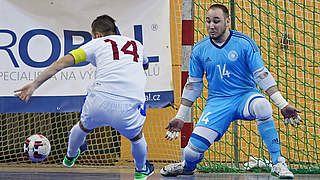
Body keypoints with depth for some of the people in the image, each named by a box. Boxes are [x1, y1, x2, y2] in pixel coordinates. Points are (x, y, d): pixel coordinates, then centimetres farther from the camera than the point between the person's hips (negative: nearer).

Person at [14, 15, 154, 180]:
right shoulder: (137, 44, 23)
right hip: (128, 108, 0)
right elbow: (145, 65, 48)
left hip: (99, 101, 0)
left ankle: (70, 156, 61)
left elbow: (62, 63, 3)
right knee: (137, 138, 34)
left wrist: (34, 85, 5)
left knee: (83, 127, 35)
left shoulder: (97, 44, 13)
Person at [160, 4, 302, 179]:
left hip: (245, 95, -2)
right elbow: (193, 85, 11)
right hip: (217, 101, 2)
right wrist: (180, 118, 11)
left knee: (262, 106, -38)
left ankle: (278, 164, -26)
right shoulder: (199, 50, 2)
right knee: (194, 148, -17)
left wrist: (283, 105, -12)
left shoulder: (244, 43, -7)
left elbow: (262, 75, -6)